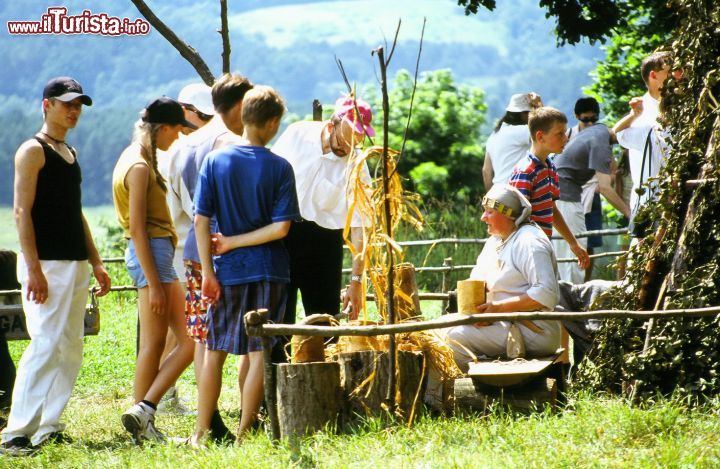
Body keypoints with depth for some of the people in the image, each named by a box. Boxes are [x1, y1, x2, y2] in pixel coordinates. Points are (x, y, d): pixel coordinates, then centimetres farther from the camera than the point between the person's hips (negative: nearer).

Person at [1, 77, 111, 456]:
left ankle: (48, 427, 12)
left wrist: (95, 262, 20)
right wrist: (33, 269, -21)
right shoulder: (33, 151, -7)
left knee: (71, 349, 7)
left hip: (75, 264, 9)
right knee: (46, 346, -13)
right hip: (46, 264, -9)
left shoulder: (69, 153, 19)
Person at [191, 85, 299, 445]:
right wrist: (235, 241, -5)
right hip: (268, 270, -2)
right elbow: (280, 228, -13)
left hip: (228, 270, 2)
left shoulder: (215, 160, -2)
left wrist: (208, 272, -3)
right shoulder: (279, 168, -6)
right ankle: (245, 432, 5)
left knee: (215, 352, 11)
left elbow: (201, 220, -5)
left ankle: (201, 432, 13)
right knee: (258, 354, 4)